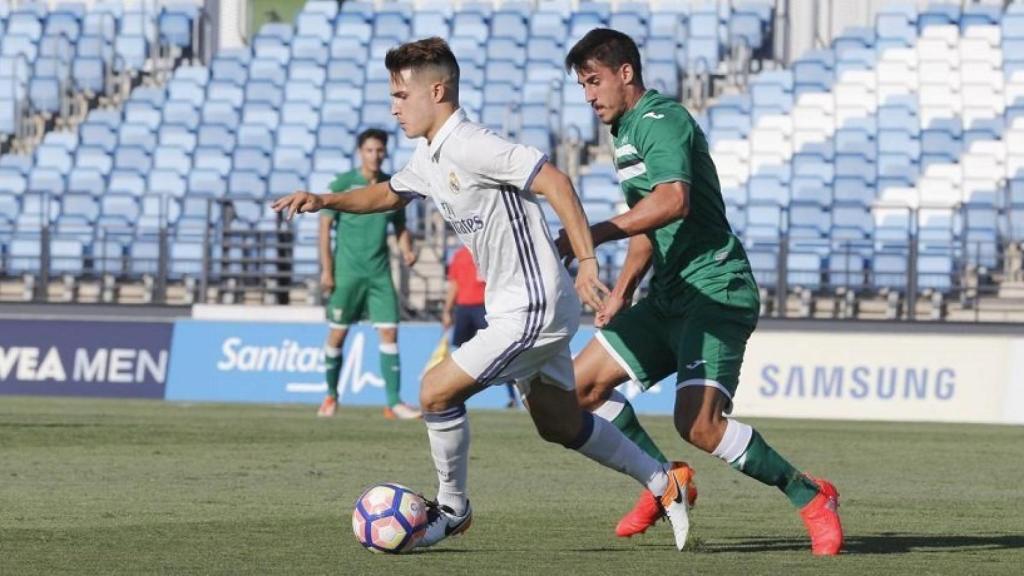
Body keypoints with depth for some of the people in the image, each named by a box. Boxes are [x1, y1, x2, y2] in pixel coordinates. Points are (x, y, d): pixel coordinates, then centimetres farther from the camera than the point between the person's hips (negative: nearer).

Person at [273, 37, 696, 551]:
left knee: (437, 391, -10)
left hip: (532, 309, -10)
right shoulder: (430, 156, 10)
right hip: (514, 307, 10)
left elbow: (553, 181, -27)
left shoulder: (469, 147, -20)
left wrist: (586, 263, -31)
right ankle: (666, 484, 29)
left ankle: (452, 509, 8)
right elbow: (389, 194, 30)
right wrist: (324, 201, 15)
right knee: (559, 424, 19)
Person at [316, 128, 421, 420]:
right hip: (347, 272, -3)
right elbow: (325, 225, -2)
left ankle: (394, 402, -7)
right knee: (338, 333, 2)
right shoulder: (343, 184, -3)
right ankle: (331, 395, 20)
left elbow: (400, 227, 17)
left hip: (379, 273, 3)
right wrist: (326, 269, -8)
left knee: (389, 332, -6)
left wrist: (406, 251, -4)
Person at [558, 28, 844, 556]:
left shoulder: (661, 122, -13)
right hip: (668, 296, 10)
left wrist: (592, 235, -29)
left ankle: (810, 497, -9)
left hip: (715, 292, -10)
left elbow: (672, 200, -31)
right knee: (580, 385, 7)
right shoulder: (628, 131, 19)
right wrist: (622, 290, 22)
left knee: (698, 424, -23)